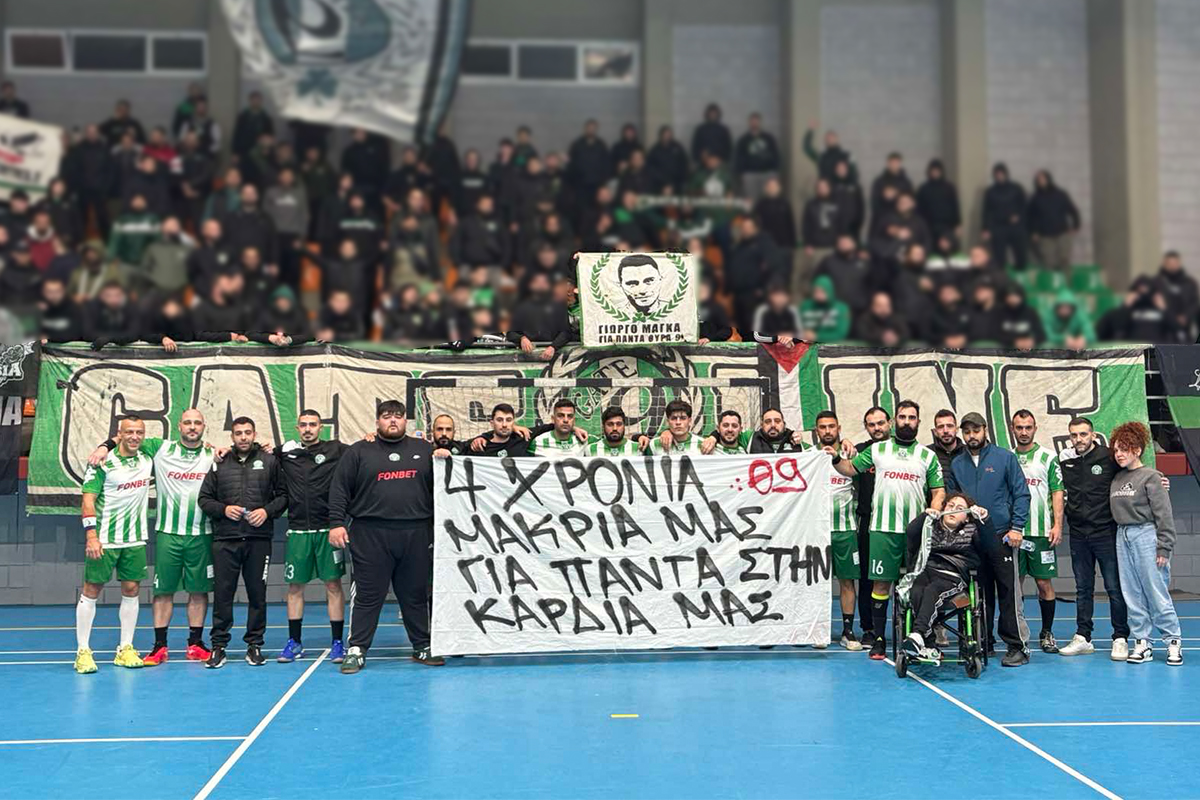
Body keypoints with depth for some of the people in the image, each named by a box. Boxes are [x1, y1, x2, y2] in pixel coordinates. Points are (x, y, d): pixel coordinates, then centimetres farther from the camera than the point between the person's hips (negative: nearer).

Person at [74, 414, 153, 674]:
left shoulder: (148, 458, 5)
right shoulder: (103, 462, -8)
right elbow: (88, 500, -9)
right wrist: (91, 536, -17)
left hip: (135, 540, 5)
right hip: (104, 539, -4)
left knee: (131, 590, 6)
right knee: (91, 591, 0)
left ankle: (125, 649, 14)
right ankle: (83, 651, 6)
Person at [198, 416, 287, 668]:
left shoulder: (269, 462, 7)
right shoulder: (220, 464, 10)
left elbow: (283, 495, 7)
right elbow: (204, 499, 11)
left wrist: (267, 511, -9)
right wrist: (223, 509, -6)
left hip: (259, 539, -1)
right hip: (225, 539, 1)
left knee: (257, 593, 5)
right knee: (222, 593, 1)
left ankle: (254, 645, 15)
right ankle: (219, 645, 10)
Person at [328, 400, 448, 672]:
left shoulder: (423, 449, 14)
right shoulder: (359, 452, 8)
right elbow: (339, 489, 4)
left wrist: (445, 459, -2)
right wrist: (337, 523, -6)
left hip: (417, 534, 2)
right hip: (371, 535, -2)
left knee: (416, 594, 10)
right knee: (367, 595, 1)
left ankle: (422, 648, 20)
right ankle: (356, 650, 8)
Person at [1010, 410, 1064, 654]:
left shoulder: (1048, 457, 3)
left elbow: (1057, 493, 1)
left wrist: (1057, 525, -9)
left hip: (1041, 531, -2)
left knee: (1044, 583, 2)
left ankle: (1047, 633, 14)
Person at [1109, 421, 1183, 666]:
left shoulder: (1150, 476, -7)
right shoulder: (1117, 479, 12)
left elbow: (1163, 514, -10)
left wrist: (1163, 548, -13)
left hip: (1146, 535, -6)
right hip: (1123, 537, 7)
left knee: (1156, 591, -4)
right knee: (1131, 594, 7)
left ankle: (1173, 641, 7)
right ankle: (1142, 643, 13)